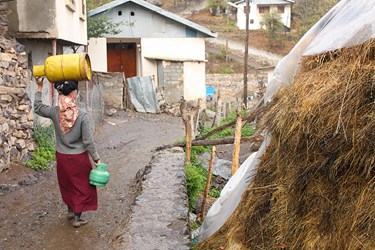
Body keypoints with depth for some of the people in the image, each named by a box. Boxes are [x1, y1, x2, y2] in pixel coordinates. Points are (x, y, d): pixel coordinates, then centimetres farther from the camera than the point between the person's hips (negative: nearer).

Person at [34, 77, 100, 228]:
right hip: (79, 157, -4)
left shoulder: (54, 112, -11)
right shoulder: (82, 115, -21)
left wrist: (39, 88, 15)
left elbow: (37, 108, 12)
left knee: (66, 184, 25)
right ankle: (77, 218, 20)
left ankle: (71, 211, 42)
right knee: (81, 186, 13)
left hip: (62, 156, 4)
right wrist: (96, 158, -7)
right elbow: (88, 141, -18)